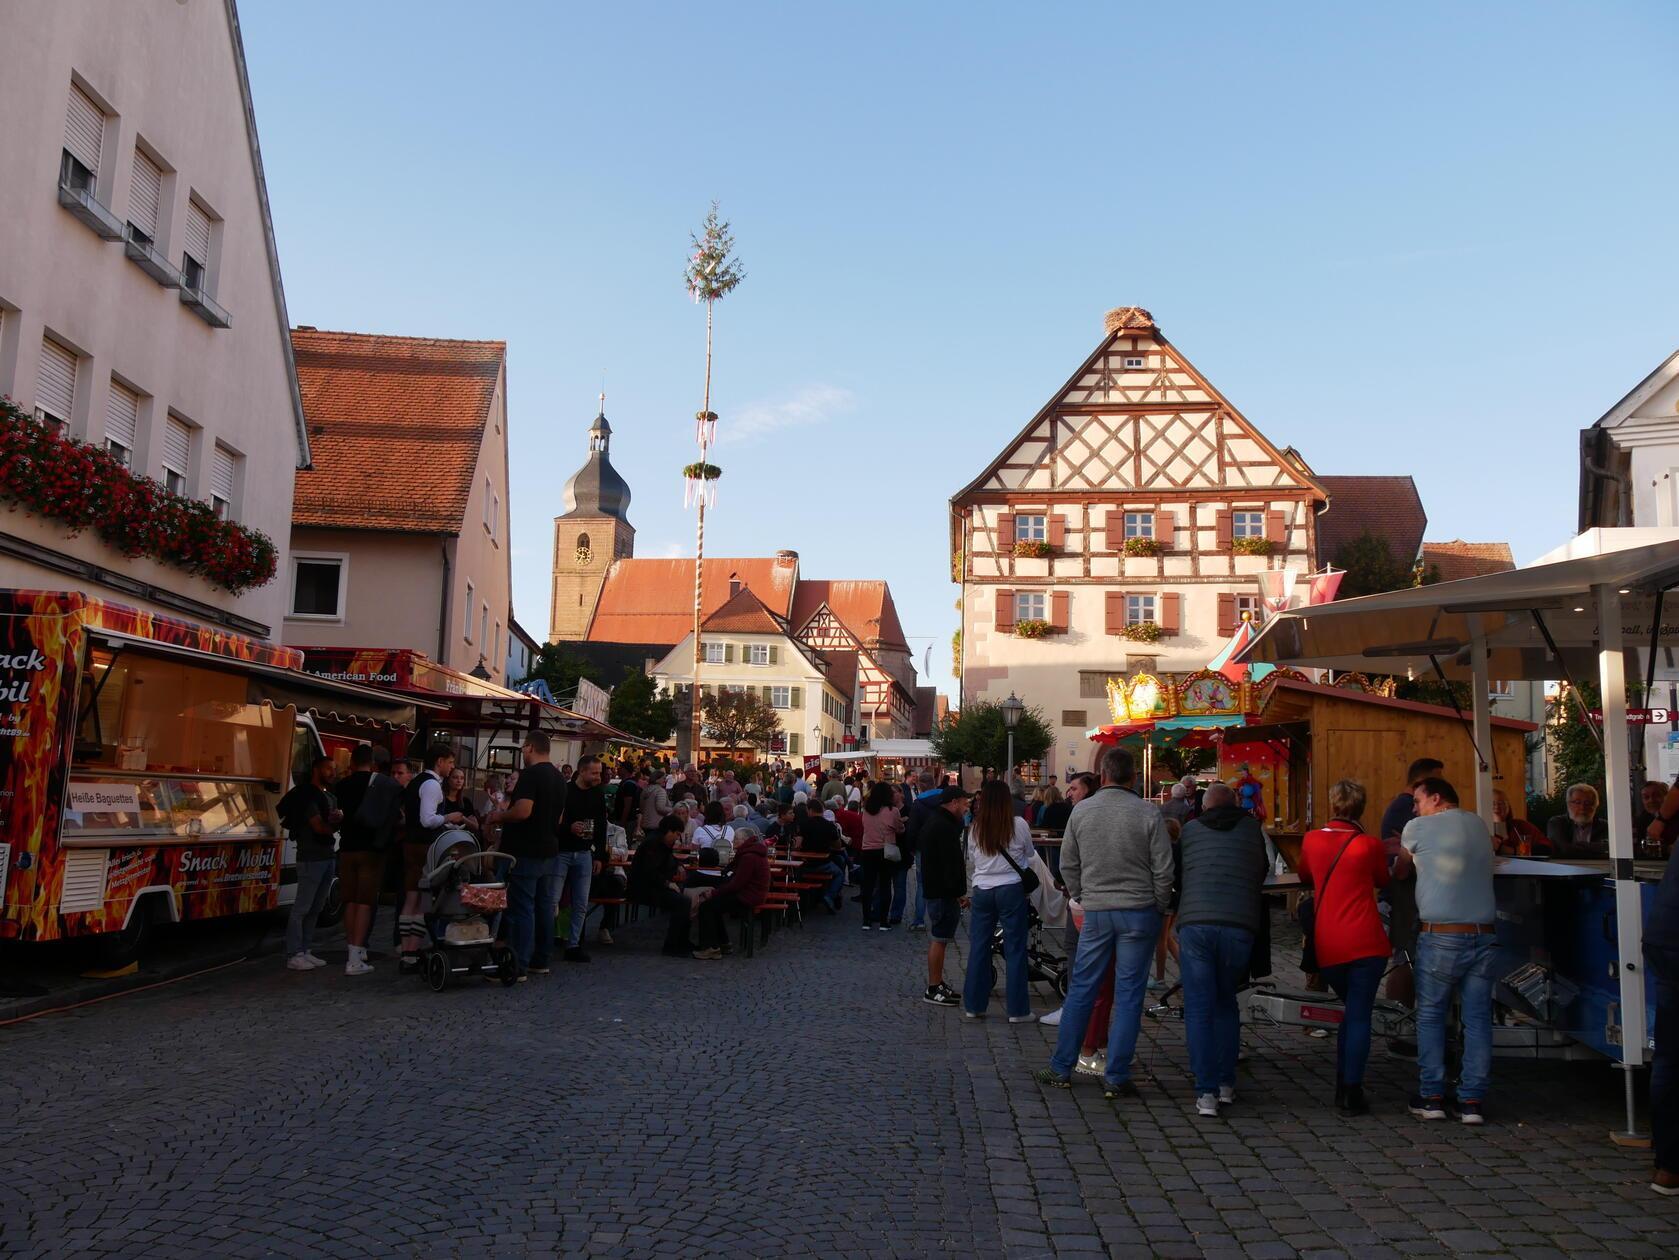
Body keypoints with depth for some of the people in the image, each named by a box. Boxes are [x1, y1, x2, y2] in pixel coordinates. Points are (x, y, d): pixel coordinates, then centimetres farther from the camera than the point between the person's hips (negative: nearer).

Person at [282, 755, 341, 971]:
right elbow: (320, 827, -17)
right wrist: (336, 823, -2)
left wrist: (338, 819, -11)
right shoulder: (307, 795, -9)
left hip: (328, 856, 9)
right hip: (311, 858, -9)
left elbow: (334, 823, 10)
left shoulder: (329, 797, 19)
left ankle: (304, 951, 16)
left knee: (316, 908, 10)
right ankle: (293, 956, -3)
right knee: (302, 908, -6)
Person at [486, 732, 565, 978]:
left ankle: (518, 966, -4)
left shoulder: (530, 775, -16)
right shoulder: (558, 778, 13)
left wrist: (500, 816, -7)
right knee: (544, 907, 12)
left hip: (526, 853, -9)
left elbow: (523, 811, -26)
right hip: (549, 851, 9)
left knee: (521, 909, -5)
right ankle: (540, 961, 19)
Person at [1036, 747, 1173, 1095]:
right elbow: (1163, 870, -5)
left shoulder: (1081, 811, 0)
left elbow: (1067, 864, 8)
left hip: (1096, 911, 2)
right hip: (1139, 911, -2)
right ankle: (1116, 1078, 8)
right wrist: (1159, 908, 8)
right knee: (1128, 995, 4)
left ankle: (1061, 1069, 18)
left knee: (1081, 990, 11)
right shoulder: (1149, 813, -8)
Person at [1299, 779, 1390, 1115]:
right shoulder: (1369, 844, -4)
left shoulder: (1311, 840, 4)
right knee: (1359, 1015, 0)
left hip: (1326, 946, 3)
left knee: (1351, 1011, 20)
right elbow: (1383, 881, 16)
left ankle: (1343, 1087, 20)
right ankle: (1351, 1092, -3)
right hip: (1365, 943, -3)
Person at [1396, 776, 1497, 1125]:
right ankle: (1473, 1100, 6)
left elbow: (1399, 871, 13)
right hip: (1484, 936, 4)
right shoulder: (1479, 825, 12)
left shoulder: (1418, 828, -1)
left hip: (1440, 936, -4)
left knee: (1430, 1016, 7)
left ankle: (1431, 1097, 7)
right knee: (1478, 1018, 6)